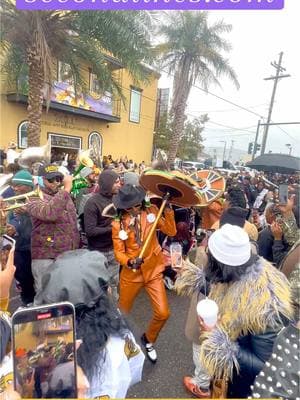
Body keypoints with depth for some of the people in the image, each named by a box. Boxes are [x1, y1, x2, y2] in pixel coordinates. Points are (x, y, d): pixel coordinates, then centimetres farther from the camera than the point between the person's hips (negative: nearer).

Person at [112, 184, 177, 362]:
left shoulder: (151, 211, -7)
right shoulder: (118, 224, -10)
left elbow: (171, 231, -9)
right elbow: (119, 252, -8)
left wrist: (168, 209, -20)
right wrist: (129, 262, -29)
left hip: (153, 271, 1)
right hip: (131, 273, -1)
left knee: (163, 313, -1)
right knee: (123, 311, 19)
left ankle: (149, 340, 33)